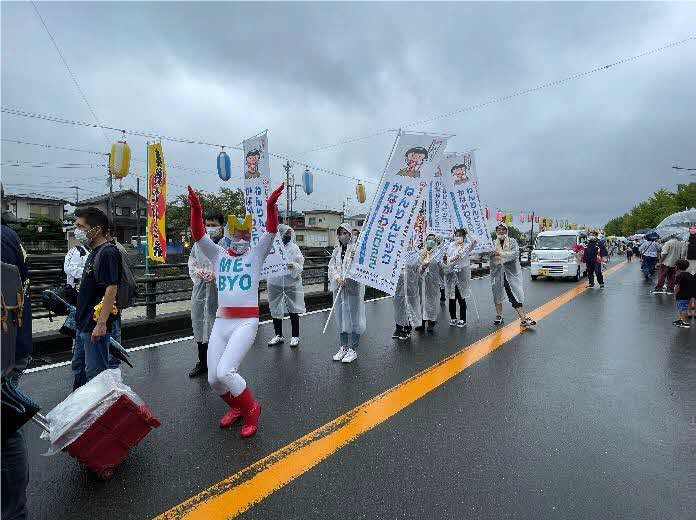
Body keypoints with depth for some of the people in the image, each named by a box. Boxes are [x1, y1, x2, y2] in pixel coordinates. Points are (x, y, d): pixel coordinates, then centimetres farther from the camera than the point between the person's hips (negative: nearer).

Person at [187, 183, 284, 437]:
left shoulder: (256, 254, 5)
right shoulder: (219, 255, 11)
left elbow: (271, 231, -9)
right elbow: (198, 235, -2)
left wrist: (271, 204, -24)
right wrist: (196, 208, -18)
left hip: (246, 321, -4)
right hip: (221, 321, 5)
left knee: (225, 372, -17)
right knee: (213, 379, 5)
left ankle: (251, 409, 9)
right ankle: (237, 407, 35)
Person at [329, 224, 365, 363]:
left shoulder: (356, 248, -2)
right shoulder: (336, 250, 14)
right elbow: (331, 266, 6)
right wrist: (338, 278, -10)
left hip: (353, 287, -5)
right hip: (339, 288, 6)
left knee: (353, 317, -1)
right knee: (340, 317, 11)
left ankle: (353, 349, 8)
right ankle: (343, 347, 24)